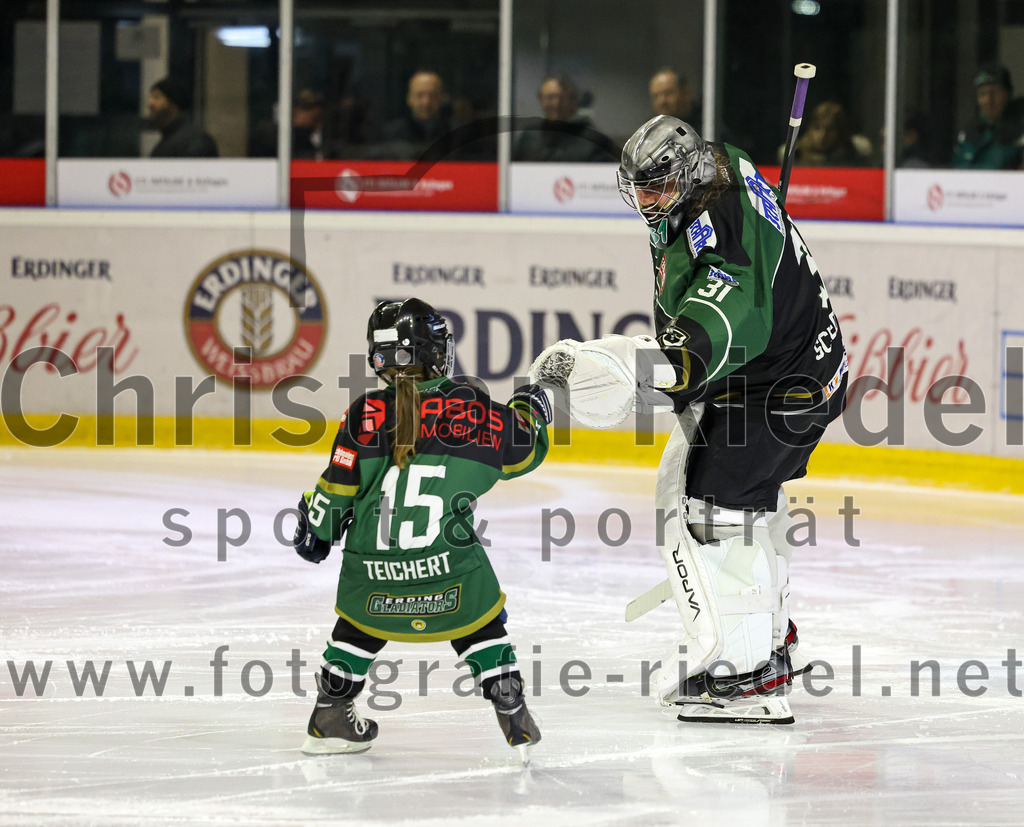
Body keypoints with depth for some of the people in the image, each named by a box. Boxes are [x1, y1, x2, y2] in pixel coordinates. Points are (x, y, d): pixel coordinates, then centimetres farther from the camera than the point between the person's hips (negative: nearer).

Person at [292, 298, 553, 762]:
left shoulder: (365, 415, -2)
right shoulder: (472, 410, -4)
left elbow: (338, 487, 2)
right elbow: (522, 450, 12)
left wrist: (317, 529, 21)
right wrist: (530, 412, 34)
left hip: (371, 564, 2)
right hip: (449, 563, -1)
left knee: (360, 628, 26)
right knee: (482, 628, 19)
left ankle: (330, 718, 30)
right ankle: (514, 720, 14)